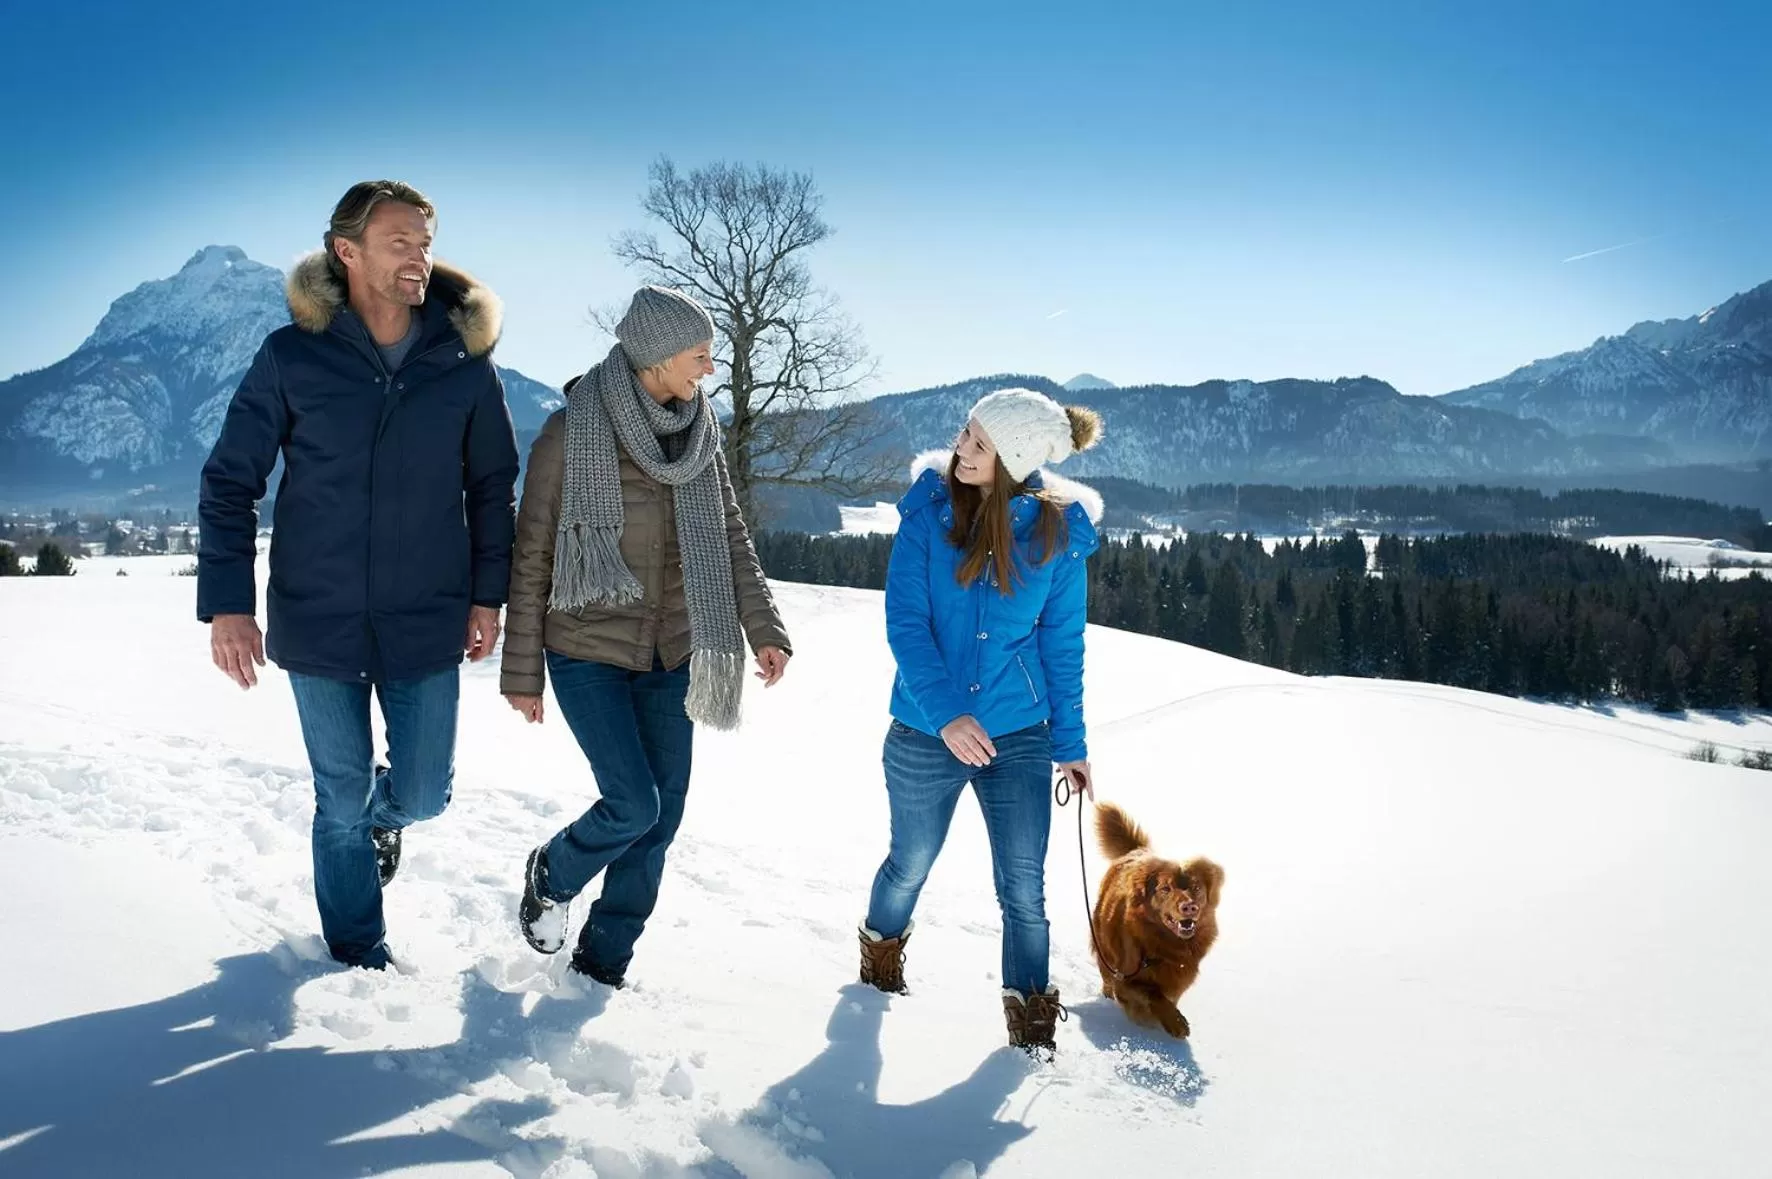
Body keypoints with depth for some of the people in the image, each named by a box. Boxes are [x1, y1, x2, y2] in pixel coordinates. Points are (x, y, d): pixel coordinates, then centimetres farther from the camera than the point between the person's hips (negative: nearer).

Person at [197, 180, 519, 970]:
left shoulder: (465, 360, -3)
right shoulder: (292, 356, -8)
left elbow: (492, 485, 7)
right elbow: (229, 482, -3)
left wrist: (488, 594, 3)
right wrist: (227, 604, -10)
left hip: (427, 623, 1)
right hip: (319, 623, -1)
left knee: (422, 793, 7)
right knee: (341, 804, 9)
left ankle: (381, 817, 45)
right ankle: (360, 961, 30)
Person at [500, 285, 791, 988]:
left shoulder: (698, 432, 1)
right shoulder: (570, 434, -12)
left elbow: (730, 536, 7)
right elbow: (532, 560, -7)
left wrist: (763, 627, -3)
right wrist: (522, 673, -5)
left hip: (670, 657, 5)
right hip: (588, 652, -5)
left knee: (663, 816, 5)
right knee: (634, 806, -12)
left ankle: (604, 961, 24)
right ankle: (550, 875, 22)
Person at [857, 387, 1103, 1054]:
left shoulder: (1057, 531, -7)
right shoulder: (929, 510, -9)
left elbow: (1062, 643, 2)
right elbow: (905, 622, -12)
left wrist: (1070, 743, 5)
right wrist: (944, 713, -22)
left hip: (1019, 735, 0)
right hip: (926, 734, 0)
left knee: (1024, 888, 1)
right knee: (911, 866, 19)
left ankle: (1031, 1014, 22)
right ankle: (882, 947, 49)